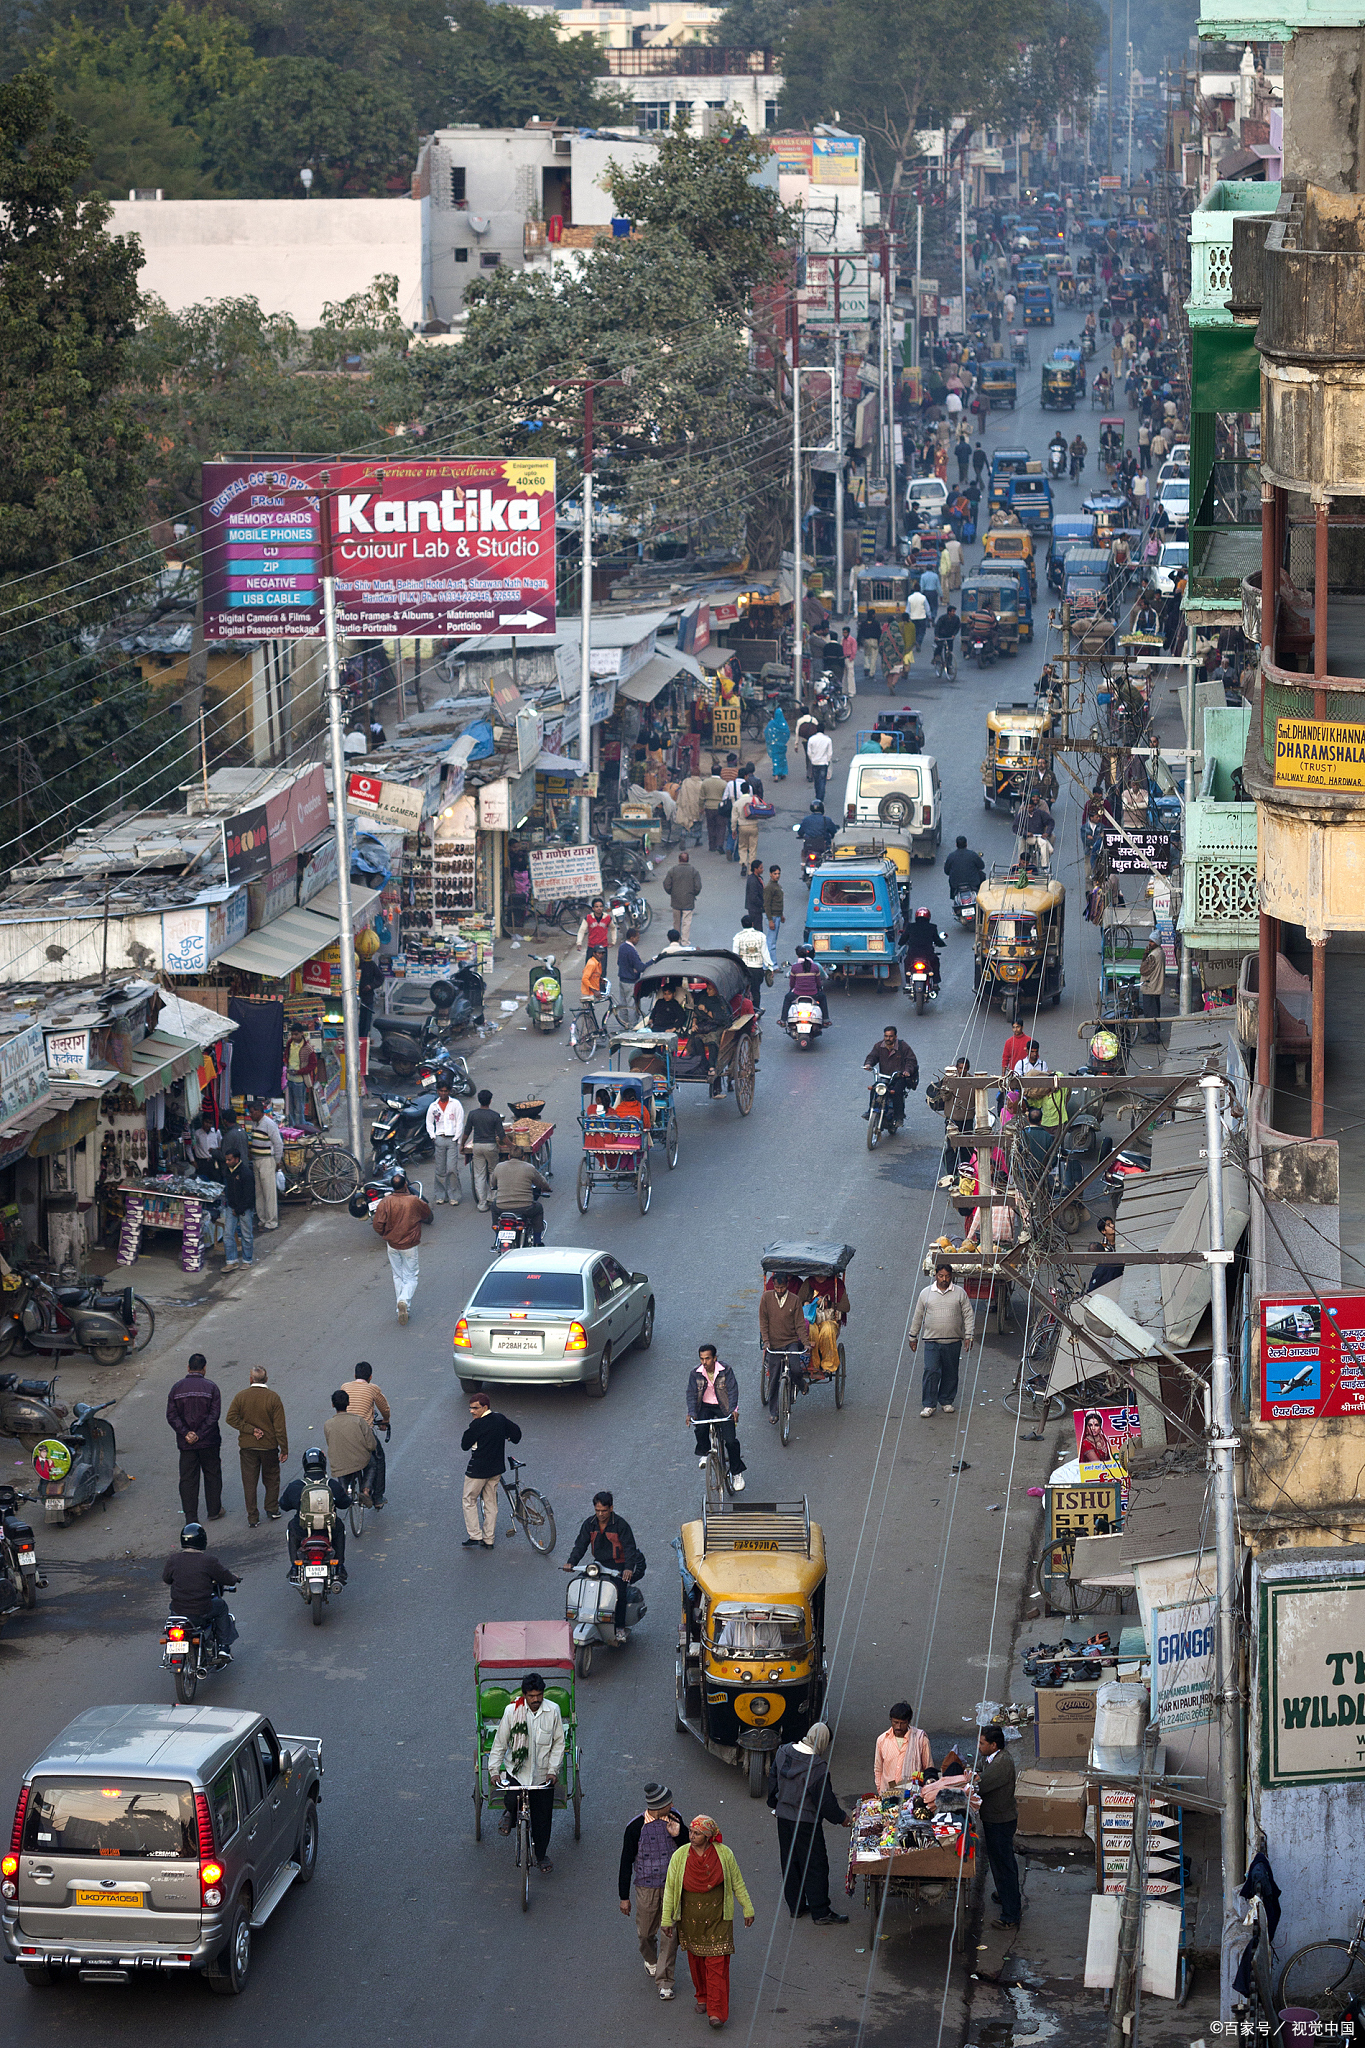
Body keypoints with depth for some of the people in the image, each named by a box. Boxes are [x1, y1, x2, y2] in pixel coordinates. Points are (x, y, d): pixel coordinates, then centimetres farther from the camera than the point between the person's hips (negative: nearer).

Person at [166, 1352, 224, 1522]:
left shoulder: (177, 1388, 1)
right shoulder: (210, 1387, -6)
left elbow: (171, 1415, -6)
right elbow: (214, 1414, -14)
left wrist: (186, 1433, -10)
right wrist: (199, 1435, -13)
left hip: (186, 1443, 1)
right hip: (209, 1441, -1)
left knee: (188, 1478, 6)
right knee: (212, 1475, 15)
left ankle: (191, 1518, 5)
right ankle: (213, 1511, 23)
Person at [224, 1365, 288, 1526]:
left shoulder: (241, 1396, -6)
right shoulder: (273, 1398, -10)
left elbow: (231, 1418, -12)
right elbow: (280, 1426, -10)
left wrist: (250, 1430, -11)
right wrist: (284, 1449, -5)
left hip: (247, 1446, 1)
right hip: (269, 1446, -1)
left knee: (249, 1482, 7)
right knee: (271, 1479, 19)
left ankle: (252, 1518, 8)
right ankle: (272, 1510, 25)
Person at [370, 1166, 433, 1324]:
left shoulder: (386, 1202, -13)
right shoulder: (415, 1201, -13)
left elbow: (377, 1224, -13)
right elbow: (429, 1217, 4)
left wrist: (385, 1235, 8)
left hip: (393, 1245, 2)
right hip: (411, 1246, -2)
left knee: (398, 1277, 17)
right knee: (411, 1277, 8)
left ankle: (403, 1310, 18)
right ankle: (405, 1300, -19)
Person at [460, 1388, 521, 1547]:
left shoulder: (477, 1425, -20)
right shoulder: (501, 1419, 0)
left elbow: (465, 1445, -13)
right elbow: (516, 1431, 12)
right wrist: (511, 1439, 33)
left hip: (478, 1469, -7)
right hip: (497, 1468, 7)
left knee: (469, 1500, 9)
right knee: (490, 1502, 14)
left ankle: (475, 1536, 3)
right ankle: (489, 1539, 16)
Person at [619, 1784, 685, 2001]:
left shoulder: (675, 1818, -6)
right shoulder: (635, 1827, -15)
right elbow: (626, 1862, -6)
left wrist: (677, 1835, -17)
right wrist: (624, 1897, -2)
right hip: (646, 1887, -1)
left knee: (670, 1934, -3)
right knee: (645, 1933, 14)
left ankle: (664, 1981, 7)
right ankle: (650, 1959, 47)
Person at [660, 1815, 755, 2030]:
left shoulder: (724, 1854, -12)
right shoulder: (680, 1856, -11)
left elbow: (737, 1883, 2)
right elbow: (670, 1887, -3)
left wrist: (747, 1908, 9)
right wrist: (666, 1919, 0)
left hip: (717, 1917, -2)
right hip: (690, 1919, 2)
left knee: (717, 1964, -5)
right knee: (696, 1960, 15)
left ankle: (717, 2012, -2)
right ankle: (702, 1997, 39)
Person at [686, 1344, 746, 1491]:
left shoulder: (726, 1370, -13)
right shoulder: (695, 1373, -8)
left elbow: (732, 1390, -17)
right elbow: (692, 1394, -9)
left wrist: (733, 1409, -30)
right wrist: (691, 1413, -23)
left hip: (723, 1407, -2)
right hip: (705, 1406, 2)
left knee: (731, 1440, -11)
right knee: (700, 1428, -29)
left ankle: (737, 1473, 7)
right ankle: (704, 1453, 2)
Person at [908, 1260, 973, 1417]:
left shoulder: (959, 1293, 5)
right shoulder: (926, 1293, 6)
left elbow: (968, 1315, 7)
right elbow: (918, 1316, 13)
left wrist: (968, 1336, 0)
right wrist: (913, 1337, 15)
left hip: (953, 1342, 1)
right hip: (932, 1341, -1)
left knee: (950, 1373, 7)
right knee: (931, 1372, -8)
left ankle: (946, 1401, 21)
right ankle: (929, 1404, -2)